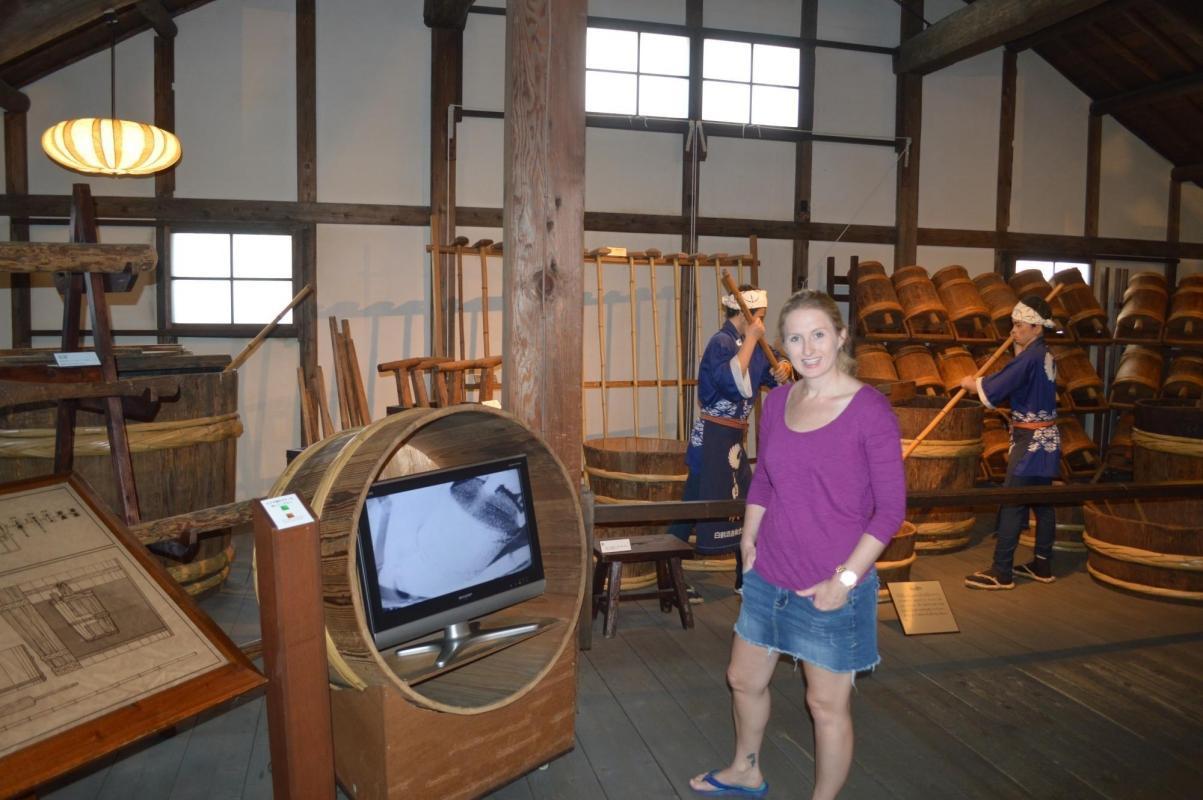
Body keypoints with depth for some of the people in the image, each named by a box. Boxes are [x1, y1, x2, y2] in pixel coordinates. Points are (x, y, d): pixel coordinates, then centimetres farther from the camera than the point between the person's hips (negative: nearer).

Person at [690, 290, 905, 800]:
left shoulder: (870, 409, -15)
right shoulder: (778, 401, 1)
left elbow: (891, 507, -13)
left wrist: (845, 579, -17)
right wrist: (749, 541, 5)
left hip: (831, 590, -6)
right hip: (768, 579, 6)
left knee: (827, 706, 11)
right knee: (744, 679, 22)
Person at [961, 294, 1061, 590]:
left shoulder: (1030, 357, -18)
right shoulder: (1045, 355, 12)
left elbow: (996, 387, -19)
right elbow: (1014, 386, 15)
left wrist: (971, 383, -2)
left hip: (1031, 440, -10)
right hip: (1046, 437, 10)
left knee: (1011, 504, -6)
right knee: (1042, 502, 14)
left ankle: (1001, 572, -2)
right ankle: (1042, 565, 23)